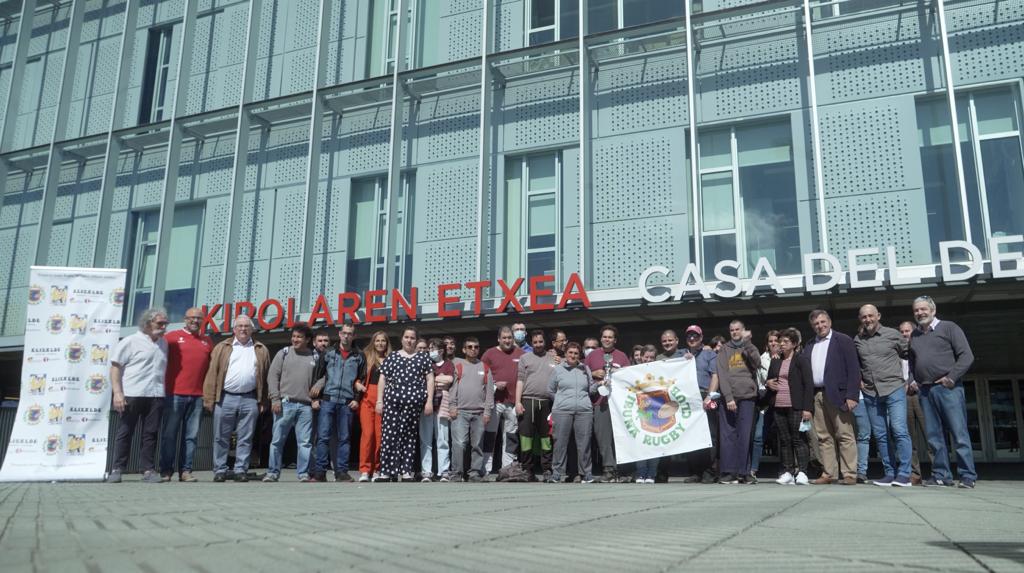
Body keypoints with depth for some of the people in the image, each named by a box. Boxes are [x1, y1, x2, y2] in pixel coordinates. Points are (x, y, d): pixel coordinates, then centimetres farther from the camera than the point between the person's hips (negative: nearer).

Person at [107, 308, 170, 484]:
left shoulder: (164, 343, 15)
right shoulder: (131, 341, -1)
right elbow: (115, 367, -3)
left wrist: (165, 392, 13)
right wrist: (117, 393, -12)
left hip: (155, 396, 4)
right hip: (131, 395, -4)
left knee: (151, 433, 5)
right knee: (125, 433, 3)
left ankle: (148, 470, 11)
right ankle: (117, 469, 10)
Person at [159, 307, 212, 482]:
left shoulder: (207, 341, 14)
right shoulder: (172, 336, 4)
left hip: (198, 396, 3)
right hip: (174, 393, -3)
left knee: (191, 435, 4)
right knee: (169, 433, 2)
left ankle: (185, 471, 9)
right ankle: (166, 470, 10)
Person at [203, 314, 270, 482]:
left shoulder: (261, 350, 11)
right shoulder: (222, 348, 9)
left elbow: (265, 377, 8)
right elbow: (212, 373, 3)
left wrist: (263, 402, 1)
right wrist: (209, 399, -5)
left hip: (250, 400, 0)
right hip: (225, 398, 0)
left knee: (245, 438, 3)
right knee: (221, 437, 5)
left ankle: (241, 470, 11)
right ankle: (220, 470, 14)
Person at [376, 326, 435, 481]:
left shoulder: (423, 357, 12)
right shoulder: (391, 357, 15)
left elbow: (430, 379, 7)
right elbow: (382, 379, 14)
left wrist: (429, 401, -1)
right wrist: (379, 401, 6)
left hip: (413, 402, -1)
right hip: (391, 400, 1)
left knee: (409, 436, -2)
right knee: (389, 435, -5)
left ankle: (406, 471, 3)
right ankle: (385, 471, -2)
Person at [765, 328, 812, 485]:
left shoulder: (800, 360, -1)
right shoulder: (775, 361, 16)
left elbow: (808, 384, -6)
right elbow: (768, 380, 28)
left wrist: (807, 408, -13)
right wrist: (767, 383, 3)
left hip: (795, 407, -5)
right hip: (778, 407, 5)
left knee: (798, 439, -5)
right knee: (784, 440, 5)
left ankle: (802, 472, -2)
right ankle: (788, 472, 8)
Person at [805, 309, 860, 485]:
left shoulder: (843, 340, 2)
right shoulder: (810, 346, 18)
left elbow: (854, 369, -5)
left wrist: (851, 396, -12)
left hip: (837, 395, -5)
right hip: (817, 396, 5)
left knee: (845, 436, -3)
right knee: (824, 437, 5)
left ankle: (849, 475, 0)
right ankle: (829, 474, 9)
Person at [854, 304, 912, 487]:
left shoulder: (892, 334, -1)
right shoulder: (857, 340, 8)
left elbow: (910, 354, 6)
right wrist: (858, 379, 9)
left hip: (894, 389, -4)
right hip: (870, 393, 4)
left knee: (899, 430, -13)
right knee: (880, 436, 6)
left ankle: (904, 474, -9)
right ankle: (890, 473, 13)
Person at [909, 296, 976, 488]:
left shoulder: (948, 328, 3)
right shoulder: (914, 335, 18)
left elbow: (967, 356, -4)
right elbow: (912, 362, 29)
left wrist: (952, 377, -12)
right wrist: (913, 380, 13)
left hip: (947, 388, -5)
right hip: (925, 391, 5)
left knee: (960, 434, -5)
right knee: (934, 436, 5)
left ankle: (968, 476, 0)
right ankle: (941, 475, 10)